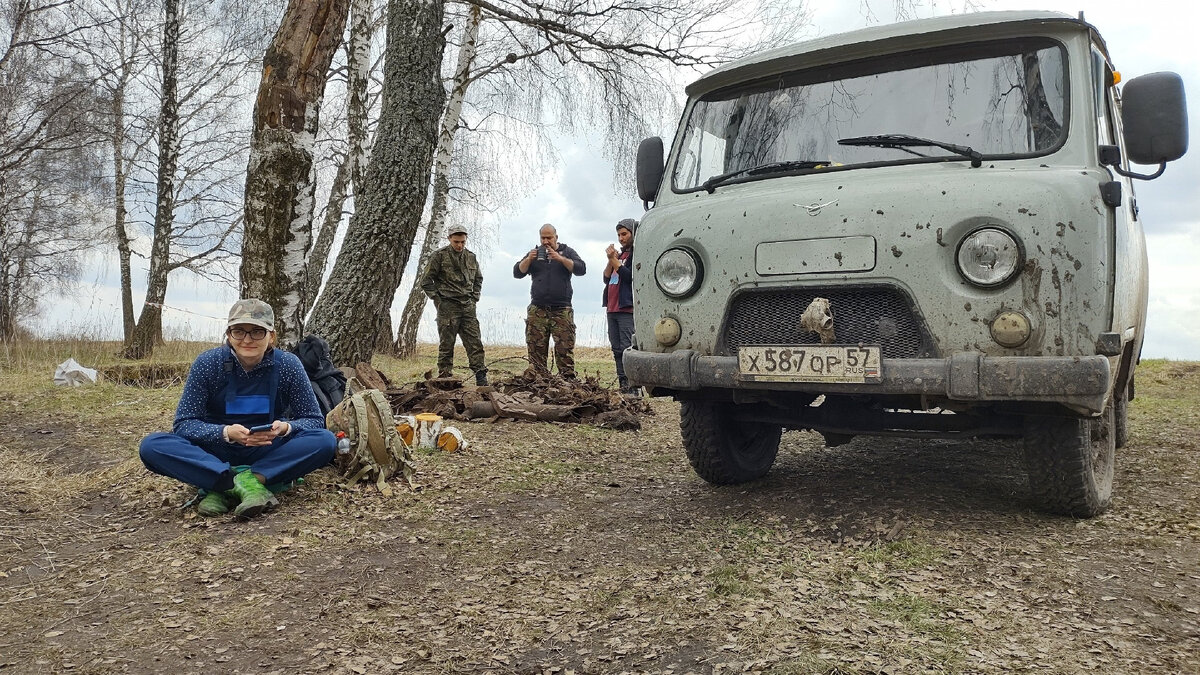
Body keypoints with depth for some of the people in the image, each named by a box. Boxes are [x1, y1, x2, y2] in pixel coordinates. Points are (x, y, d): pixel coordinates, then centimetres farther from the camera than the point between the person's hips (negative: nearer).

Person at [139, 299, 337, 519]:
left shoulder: (288, 365, -10)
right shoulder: (208, 363, -10)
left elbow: (314, 420, -6)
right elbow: (183, 424, -12)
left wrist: (286, 427, -29)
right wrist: (226, 433, -31)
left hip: (267, 455, 0)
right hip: (215, 455, 0)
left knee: (325, 441, -27)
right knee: (152, 446, -26)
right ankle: (242, 485, -33)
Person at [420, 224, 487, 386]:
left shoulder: (471, 257, 12)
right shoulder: (439, 255, -3)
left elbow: (478, 279, 26)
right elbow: (426, 282, 0)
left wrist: (474, 298, 13)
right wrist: (438, 300, -5)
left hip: (468, 307, 4)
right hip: (448, 307, -4)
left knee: (475, 342, 0)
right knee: (446, 344, 0)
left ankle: (481, 377, 2)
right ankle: (444, 377, 6)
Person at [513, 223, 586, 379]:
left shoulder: (567, 252, 9)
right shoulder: (535, 253, 16)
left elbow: (581, 269, -6)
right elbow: (517, 273, 9)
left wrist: (560, 258, -16)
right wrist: (528, 259, -9)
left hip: (562, 309, -2)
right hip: (538, 310, 2)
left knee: (565, 347, -7)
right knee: (536, 348, -1)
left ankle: (568, 379, -5)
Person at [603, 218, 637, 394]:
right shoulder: (621, 254, 22)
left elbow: (631, 276, -15)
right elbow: (606, 279, 17)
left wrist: (614, 260, -11)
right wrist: (610, 261, 2)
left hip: (627, 309, -8)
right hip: (612, 309, 8)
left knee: (627, 349, -12)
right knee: (617, 350, 8)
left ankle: (633, 389, -12)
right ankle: (623, 386, 11)